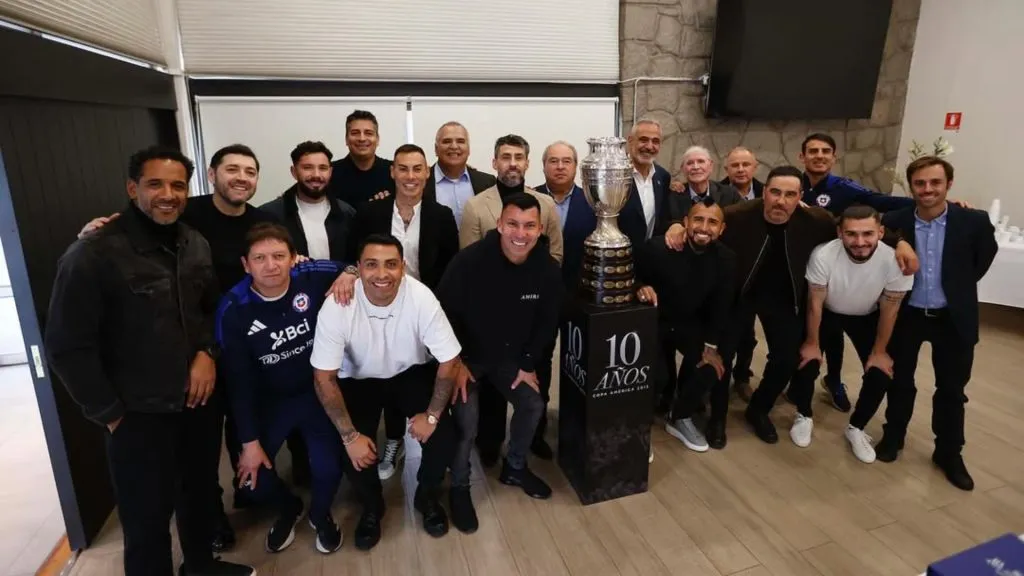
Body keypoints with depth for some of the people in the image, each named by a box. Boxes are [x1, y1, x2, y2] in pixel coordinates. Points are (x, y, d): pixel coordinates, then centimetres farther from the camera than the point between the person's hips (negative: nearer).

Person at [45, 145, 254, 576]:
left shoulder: (196, 246, 2)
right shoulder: (92, 254, -16)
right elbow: (67, 348, -13)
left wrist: (208, 351, -6)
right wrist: (111, 414, -9)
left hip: (200, 402, 6)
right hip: (139, 416, -5)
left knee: (201, 494, 24)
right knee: (147, 520, 11)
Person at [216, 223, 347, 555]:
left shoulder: (313, 278, -18)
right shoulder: (233, 310, -17)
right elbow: (237, 379, -11)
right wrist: (249, 440, -9)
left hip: (318, 391, -1)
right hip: (269, 400, 1)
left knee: (329, 468, -15)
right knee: (250, 475, -6)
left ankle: (320, 514, 23)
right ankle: (288, 508, 31)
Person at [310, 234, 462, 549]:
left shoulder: (421, 298, -28)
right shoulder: (337, 306, -27)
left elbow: (449, 361, -18)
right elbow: (324, 377, -20)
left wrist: (432, 415, -20)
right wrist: (350, 436, -23)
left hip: (413, 373, 0)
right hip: (358, 380, 0)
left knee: (443, 433, -18)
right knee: (352, 448, -19)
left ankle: (427, 496, 15)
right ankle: (371, 506, 16)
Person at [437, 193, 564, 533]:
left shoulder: (547, 268, -13)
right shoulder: (471, 260, -27)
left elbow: (547, 322, 0)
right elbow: (444, 313, -19)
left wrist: (529, 363, -3)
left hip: (510, 356, 5)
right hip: (466, 355, -4)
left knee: (533, 404, -4)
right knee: (467, 418, -19)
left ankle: (515, 468, 26)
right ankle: (459, 487, 9)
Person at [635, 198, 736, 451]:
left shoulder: (726, 259, -9)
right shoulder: (659, 247, -22)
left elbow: (722, 307, -3)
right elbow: (637, 277, -8)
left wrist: (711, 345, -7)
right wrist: (642, 288, -33)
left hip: (692, 323, 4)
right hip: (656, 318, -4)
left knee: (711, 365, -10)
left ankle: (680, 418, 15)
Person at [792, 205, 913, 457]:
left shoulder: (895, 260, -33)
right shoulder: (823, 255, -36)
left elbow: (889, 309, -16)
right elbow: (815, 303, -20)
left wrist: (878, 352, -7)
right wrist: (812, 343, -9)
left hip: (867, 317, 2)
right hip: (826, 312, -1)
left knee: (881, 375, -6)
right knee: (806, 363, -12)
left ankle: (856, 428, 21)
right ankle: (804, 417, 18)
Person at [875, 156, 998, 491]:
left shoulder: (974, 222, -11)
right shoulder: (893, 222, -12)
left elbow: (984, 258, 6)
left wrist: (958, 288, 8)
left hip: (953, 319, 0)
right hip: (906, 316, 0)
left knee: (952, 388, 12)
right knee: (900, 382, 15)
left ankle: (949, 453, 30)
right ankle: (893, 436, 35)